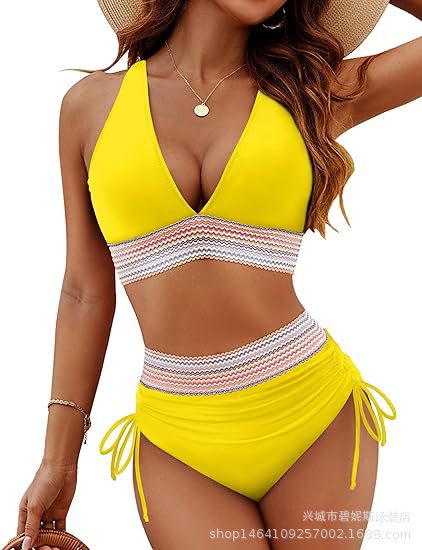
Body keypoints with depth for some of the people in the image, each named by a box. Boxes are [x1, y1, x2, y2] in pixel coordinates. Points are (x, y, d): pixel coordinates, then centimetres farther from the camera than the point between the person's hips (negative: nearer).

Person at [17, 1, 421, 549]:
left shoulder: (311, 91, 3)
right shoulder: (91, 103, 3)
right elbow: (86, 292, 5)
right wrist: (59, 460, 7)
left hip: (313, 414, 1)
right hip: (179, 443, 0)